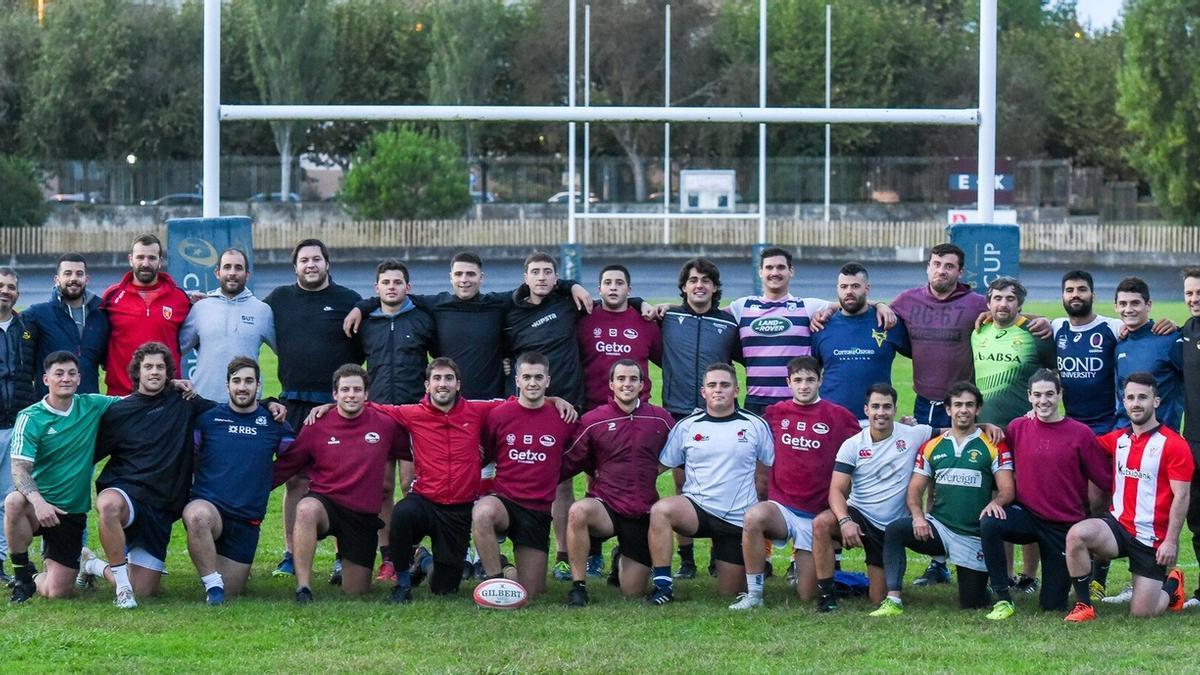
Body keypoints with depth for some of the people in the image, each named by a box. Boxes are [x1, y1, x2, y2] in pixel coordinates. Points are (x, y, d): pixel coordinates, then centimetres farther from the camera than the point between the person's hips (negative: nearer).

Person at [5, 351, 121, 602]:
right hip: (39, 505, -2)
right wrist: (38, 502, -36)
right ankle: (22, 572, -15)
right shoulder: (30, 418, -9)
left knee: (57, 592, -8)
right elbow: (20, 470, -18)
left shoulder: (92, 407, 2)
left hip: (72, 512, 2)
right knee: (14, 502, -39)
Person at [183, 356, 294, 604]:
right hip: (207, 504, -2)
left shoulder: (274, 423, 7)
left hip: (247, 521, 2)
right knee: (197, 516, -41)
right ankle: (212, 583, -26)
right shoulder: (208, 417, 3)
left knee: (230, 591, 3)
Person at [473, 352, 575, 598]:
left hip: (539, 511, 1)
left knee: (528, 594, -1)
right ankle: (496, 579, -25)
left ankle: (509, 573, 35)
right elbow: (483, 458, 6)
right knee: (482, 513, -41)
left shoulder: (564, 418, 0)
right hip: (503, 500, -1)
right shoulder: (498, 415, -2)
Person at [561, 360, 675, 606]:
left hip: (643, 514, 2)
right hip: (605, 506, -2)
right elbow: (567, 464, 1)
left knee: (633, 592, 3)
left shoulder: (661, 419, 3)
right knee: (578, 511, -39)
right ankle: (578, 585, -22)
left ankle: (621, 560, 41)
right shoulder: (592, 420, -1)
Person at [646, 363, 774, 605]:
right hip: (696, 508, 0)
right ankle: (662, 585, -25)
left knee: (729, 592, 6)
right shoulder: (686, 426, 3)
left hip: (738, 519, 0)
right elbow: (660, 466, 4)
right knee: (661, 510, -34)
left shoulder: (756, 426, 1)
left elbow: (764, 475, 7)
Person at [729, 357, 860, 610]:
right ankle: (753, 595, -23)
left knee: (807, 596, -2)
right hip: (781, 507, 1)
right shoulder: (775, 413, 6)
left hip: (816, 516, -1)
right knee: (754, 517, -36)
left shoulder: (839, 417, 0)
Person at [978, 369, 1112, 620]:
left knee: (1053, 605, 3)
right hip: (1027, 513, 2)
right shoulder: (1017, 427, -2)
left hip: (1065, 526, -2)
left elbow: (1105, 480, -4)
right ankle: (1003, 599, -18)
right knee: (989, 523, -32)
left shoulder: (1080, 433, -9)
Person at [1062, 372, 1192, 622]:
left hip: (1151, 537, -4)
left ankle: (1173, 585, 32)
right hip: (1118, 525, 4)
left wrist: (1171, 541, -18)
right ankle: (1084, 606, -14)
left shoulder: (1174, 444, -9)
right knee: (1077, 534, -28)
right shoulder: (1117, 440, 7)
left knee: (1142, 613, -3)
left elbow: (1181, 496, -12)